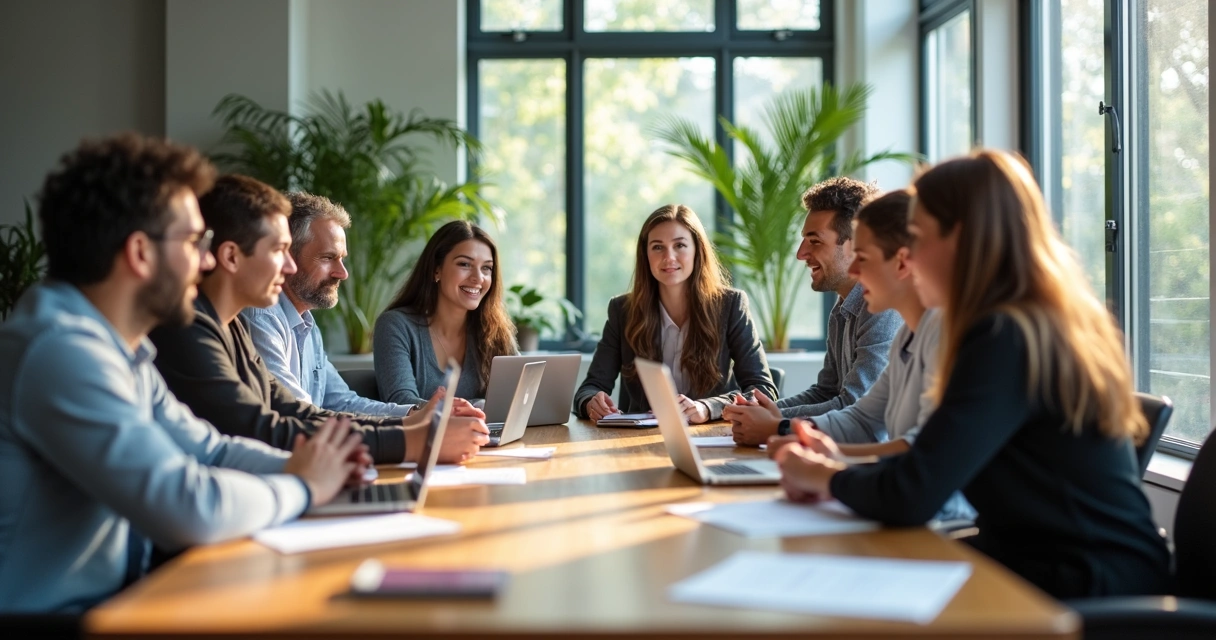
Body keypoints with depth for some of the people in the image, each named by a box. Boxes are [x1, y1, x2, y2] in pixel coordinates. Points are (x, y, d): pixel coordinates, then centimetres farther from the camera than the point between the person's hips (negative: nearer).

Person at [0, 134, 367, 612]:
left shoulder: (120, 349, 7)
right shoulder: (62, 352, -24)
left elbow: (206, 449, 15)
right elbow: (189, 508, -31)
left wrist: (298, 466, -3)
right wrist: (301, 488, -13)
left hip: (114, 597, 9)